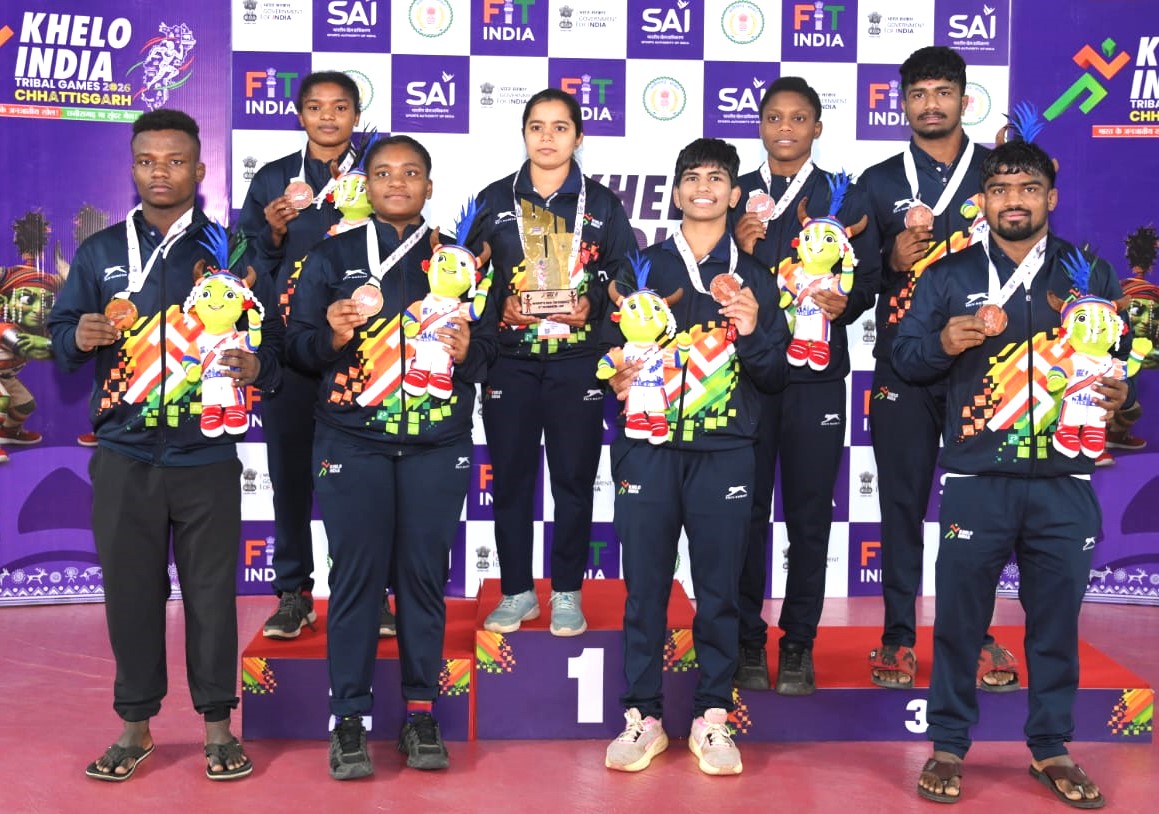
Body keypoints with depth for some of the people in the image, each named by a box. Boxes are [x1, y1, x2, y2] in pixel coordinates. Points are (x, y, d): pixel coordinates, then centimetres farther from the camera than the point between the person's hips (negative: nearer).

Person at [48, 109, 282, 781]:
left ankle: (219, 724, 19)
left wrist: (256, 365, -18)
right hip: (124, 454, 2)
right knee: (131, 588, 7)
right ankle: (135, 724, 22)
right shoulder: (100, 252, 10)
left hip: (207, 453, -1)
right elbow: (61, 334, 12)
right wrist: (79, 337, -11)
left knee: (212, 588, 4)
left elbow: (272, 338, 4)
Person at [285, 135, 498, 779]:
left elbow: (489, 341, 10)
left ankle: (421, 711, 15)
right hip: (352, 442, -1)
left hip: (438, 443, 1)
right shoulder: (332, 256, 8)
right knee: (356, 574, -2)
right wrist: (334, 332, -15)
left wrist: (466, 349, -12)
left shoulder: (457, 259, 12)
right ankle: (349, 717, 8)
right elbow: (298, 345, 5)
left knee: (424, 573, 3)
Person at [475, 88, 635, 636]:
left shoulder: (602, 204, 8)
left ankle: (567, 592, 15)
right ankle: (516, 591, 17)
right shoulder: (494, 200, 8)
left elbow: (625, 276, 6)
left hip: (578, 360, 0)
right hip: (510, 359, 1)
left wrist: (592, 304, -11)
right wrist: (501, 305, -10)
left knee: (574, 477, 3)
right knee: (510, 477, 4)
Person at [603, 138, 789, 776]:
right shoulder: (643, 267, 10)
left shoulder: (753, 278, 11)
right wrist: (615, 378, -11)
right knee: (644, 588, 2)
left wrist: (754, 332, -10)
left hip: (724, 453, 0)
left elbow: (777, 377, 8)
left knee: (719, 591, 4)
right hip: (648, 446, 0)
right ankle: (643, 717, 15)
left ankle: (711, 718, 16)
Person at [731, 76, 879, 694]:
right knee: (746, 511, 2)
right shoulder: (737, 195, 12)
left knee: (809, 515, 3)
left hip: (816, 372, -1)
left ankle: (798, 645, 14)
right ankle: (748, 643, 15)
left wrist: (846, 302, -16)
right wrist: (740, 249, -10)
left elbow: (868, 278, 5)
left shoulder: (844, 197, 9)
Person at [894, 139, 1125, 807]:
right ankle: (948, 746, 19)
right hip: (977, 481, -1)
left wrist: (1119, 391, -6)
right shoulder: (951, 275, 6)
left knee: (1057, 619, 9)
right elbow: (905, 359, 5)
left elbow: (1124, 356, 15)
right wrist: (943, 341, -15)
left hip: (1064, 482, 1)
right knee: (960, 617, 4)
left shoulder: (1091, 273, 9)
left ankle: (1052, 749, 25)